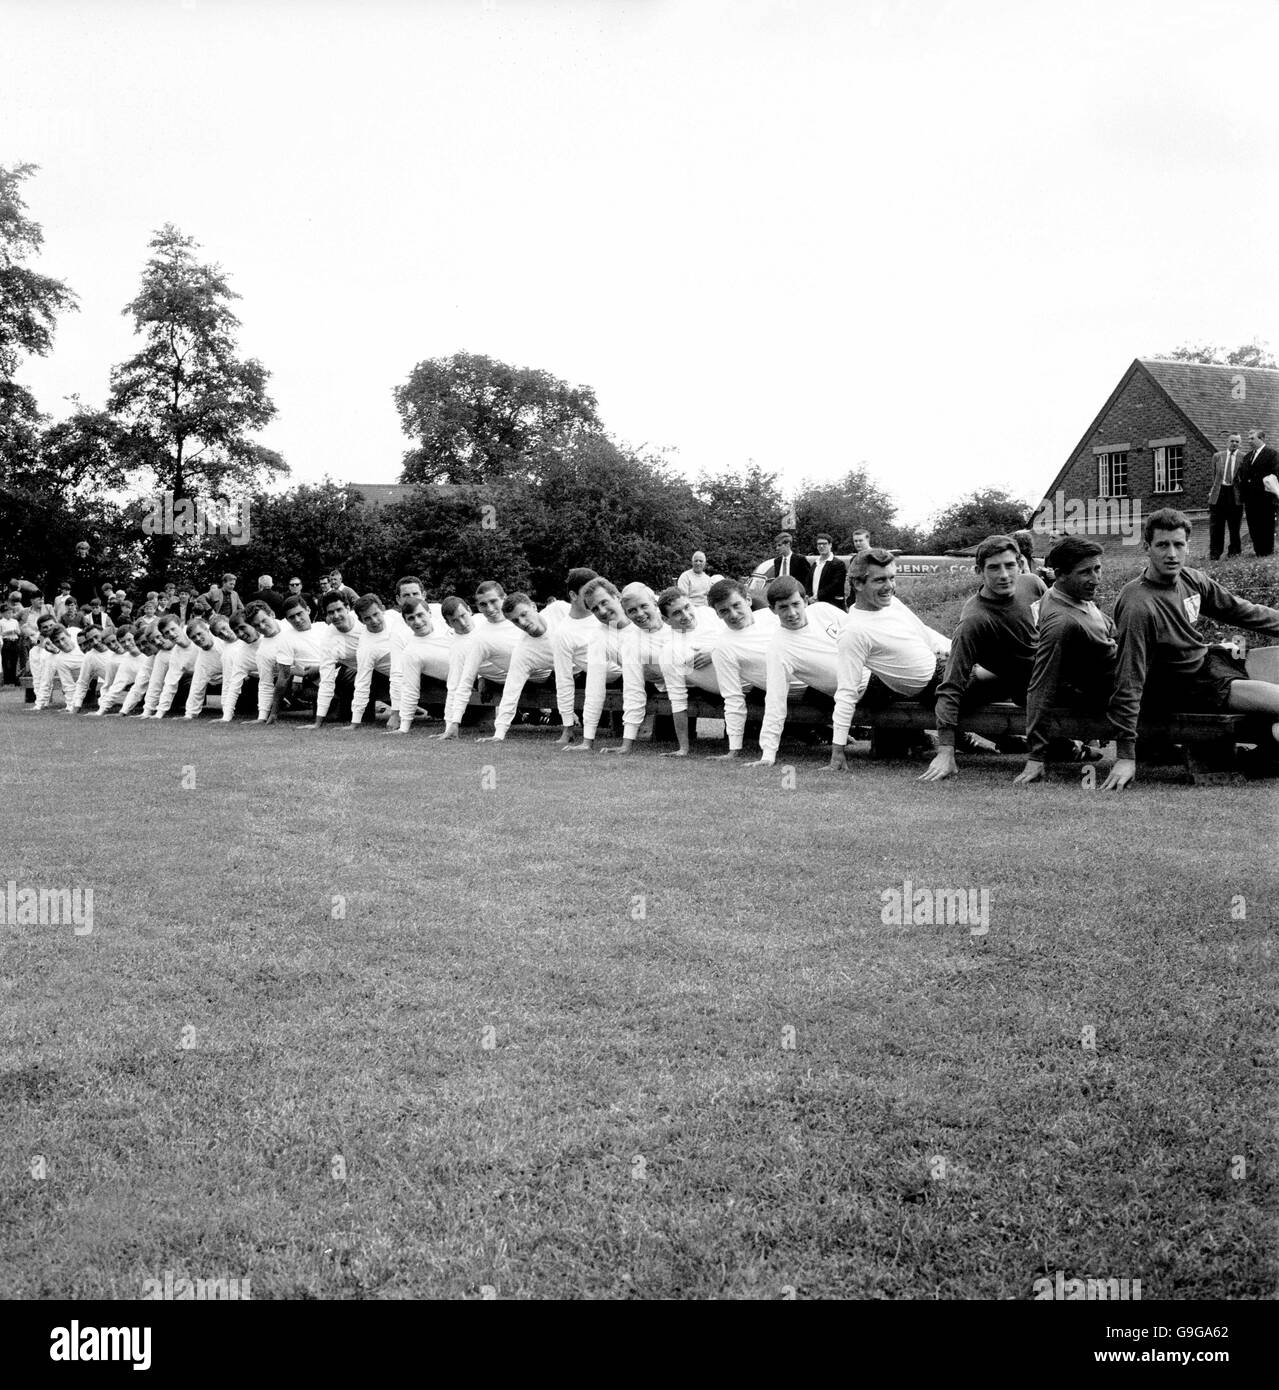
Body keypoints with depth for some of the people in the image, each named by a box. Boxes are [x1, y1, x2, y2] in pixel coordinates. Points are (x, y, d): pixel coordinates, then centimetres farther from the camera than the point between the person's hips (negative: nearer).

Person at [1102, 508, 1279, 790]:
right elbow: (1129, 682, -31)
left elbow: (1240, 611, 12)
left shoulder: (1192, 580, -6)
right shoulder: (1138, 605, -31)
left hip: (1207, 660, 9)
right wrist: (1126, 756, -32)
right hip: (1189, 689, -9)